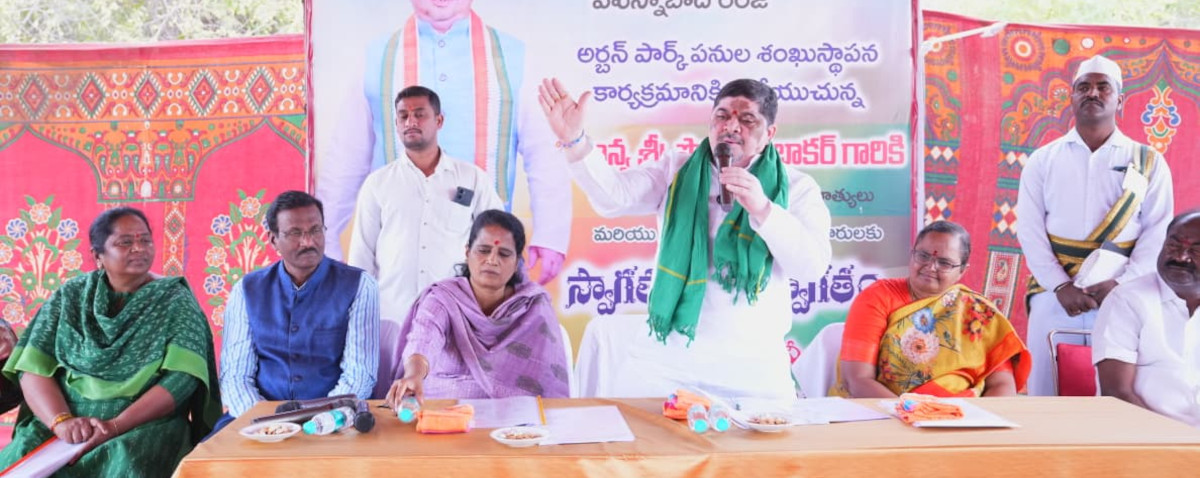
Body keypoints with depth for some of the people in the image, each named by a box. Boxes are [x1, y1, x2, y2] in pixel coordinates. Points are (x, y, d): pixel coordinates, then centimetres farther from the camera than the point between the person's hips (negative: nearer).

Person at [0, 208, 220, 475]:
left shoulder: (176, 301, 2)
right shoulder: (69, 297, 10)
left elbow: (182, 377, -10)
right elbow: (33, 369, 2)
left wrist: (116, 426, -20)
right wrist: (62, 421, -16)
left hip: (146, 425, -3)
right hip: (67, 423, 3)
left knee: (128, 464, -33)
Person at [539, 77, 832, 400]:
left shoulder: (796, 188, 2)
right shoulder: (677, 173, 6)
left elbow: (814, 266, -11)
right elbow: (613, 197, -10)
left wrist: (763, 209, -23)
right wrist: (574, 140, -25)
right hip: (668, 352, 1)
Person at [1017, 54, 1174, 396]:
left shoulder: (1148, 162, 9)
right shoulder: (1043, 160, 9)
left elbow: (1158, 232, 1)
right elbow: (1030, 229, 0)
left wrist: (1122, 285, -13)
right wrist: (1061, 287, -11)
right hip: (1055, 296, 0)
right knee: (1047, 393, 2)